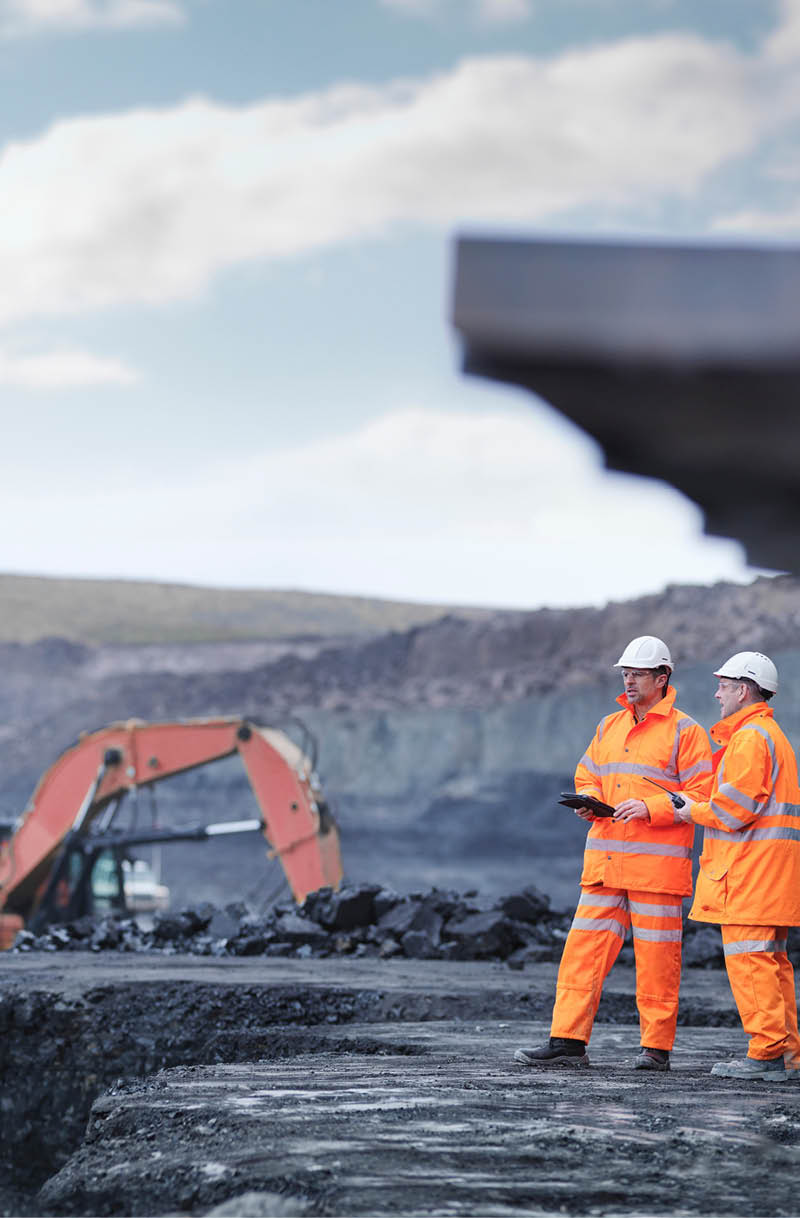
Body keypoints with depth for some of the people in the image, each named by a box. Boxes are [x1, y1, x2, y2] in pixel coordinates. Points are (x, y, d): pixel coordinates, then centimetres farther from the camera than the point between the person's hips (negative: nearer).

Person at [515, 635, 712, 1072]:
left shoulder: (684, 731, -2)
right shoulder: (609, 727, 18)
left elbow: (701, 795, -7)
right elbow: (586, 775, 24)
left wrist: (650, 808, -17)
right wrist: (588, 801, 2)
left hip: (657, 863, -6)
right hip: (604, 863, 6)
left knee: (656, 957, -1)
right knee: (583, 950, 0)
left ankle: (657, 1047, 7)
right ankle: (567, 1042, 1)